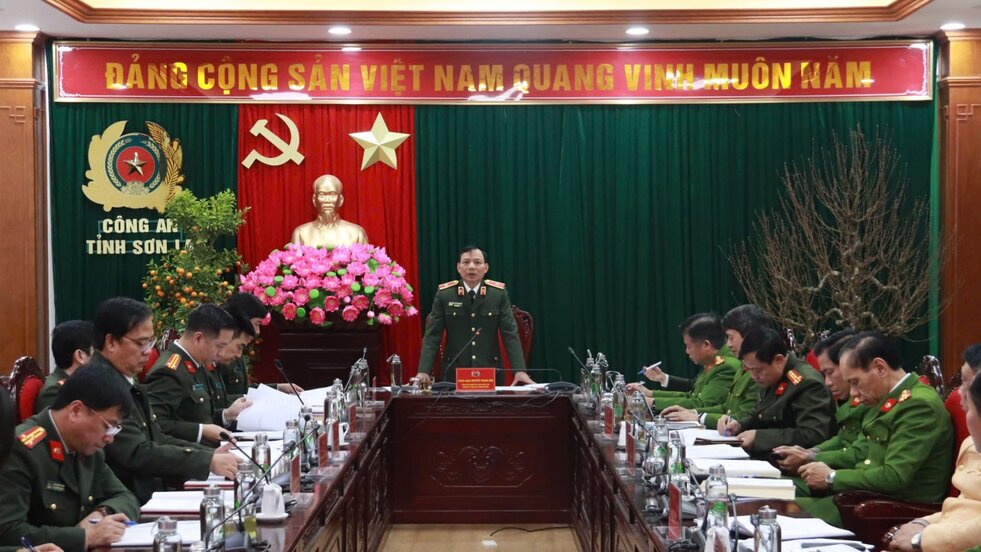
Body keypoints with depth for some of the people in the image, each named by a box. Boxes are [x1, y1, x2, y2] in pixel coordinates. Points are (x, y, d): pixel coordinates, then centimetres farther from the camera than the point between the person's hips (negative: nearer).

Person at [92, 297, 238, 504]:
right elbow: (138, 454, -21)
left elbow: (156, 440, 16)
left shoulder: (124, 380, 14)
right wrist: (208, 462, -18)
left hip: (148, 495, 9)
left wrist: (211, 454, 2)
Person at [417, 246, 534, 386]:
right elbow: (432, 335, -4)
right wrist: (424, 371, -16)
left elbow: (510, 333, -4)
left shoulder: (499, 293, -2)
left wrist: (520, 370, -16)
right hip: (455, 372, 0)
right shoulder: (444, 294, -3)